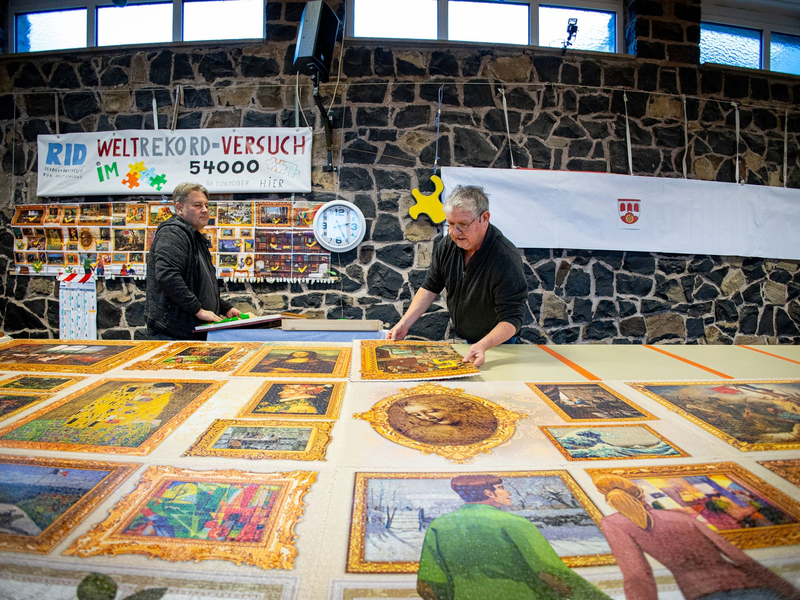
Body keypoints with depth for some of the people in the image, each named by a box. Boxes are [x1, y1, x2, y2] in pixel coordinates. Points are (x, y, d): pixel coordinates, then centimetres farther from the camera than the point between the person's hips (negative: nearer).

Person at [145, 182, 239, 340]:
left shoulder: (195, 238, 22)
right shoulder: (173, 233, -11)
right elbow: (167, 276, -27)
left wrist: (226, 308, 18)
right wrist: (198, 310, -23)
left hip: (193, 332, 10)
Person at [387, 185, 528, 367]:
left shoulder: (506, 259, -30)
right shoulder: (447, 247, -10)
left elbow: (512, 318, -31)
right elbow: (430, 288, 0)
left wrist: (483, 345, -46)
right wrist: (405, 323, -10)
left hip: (496, 344, -5)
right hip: (462, 339, 5)